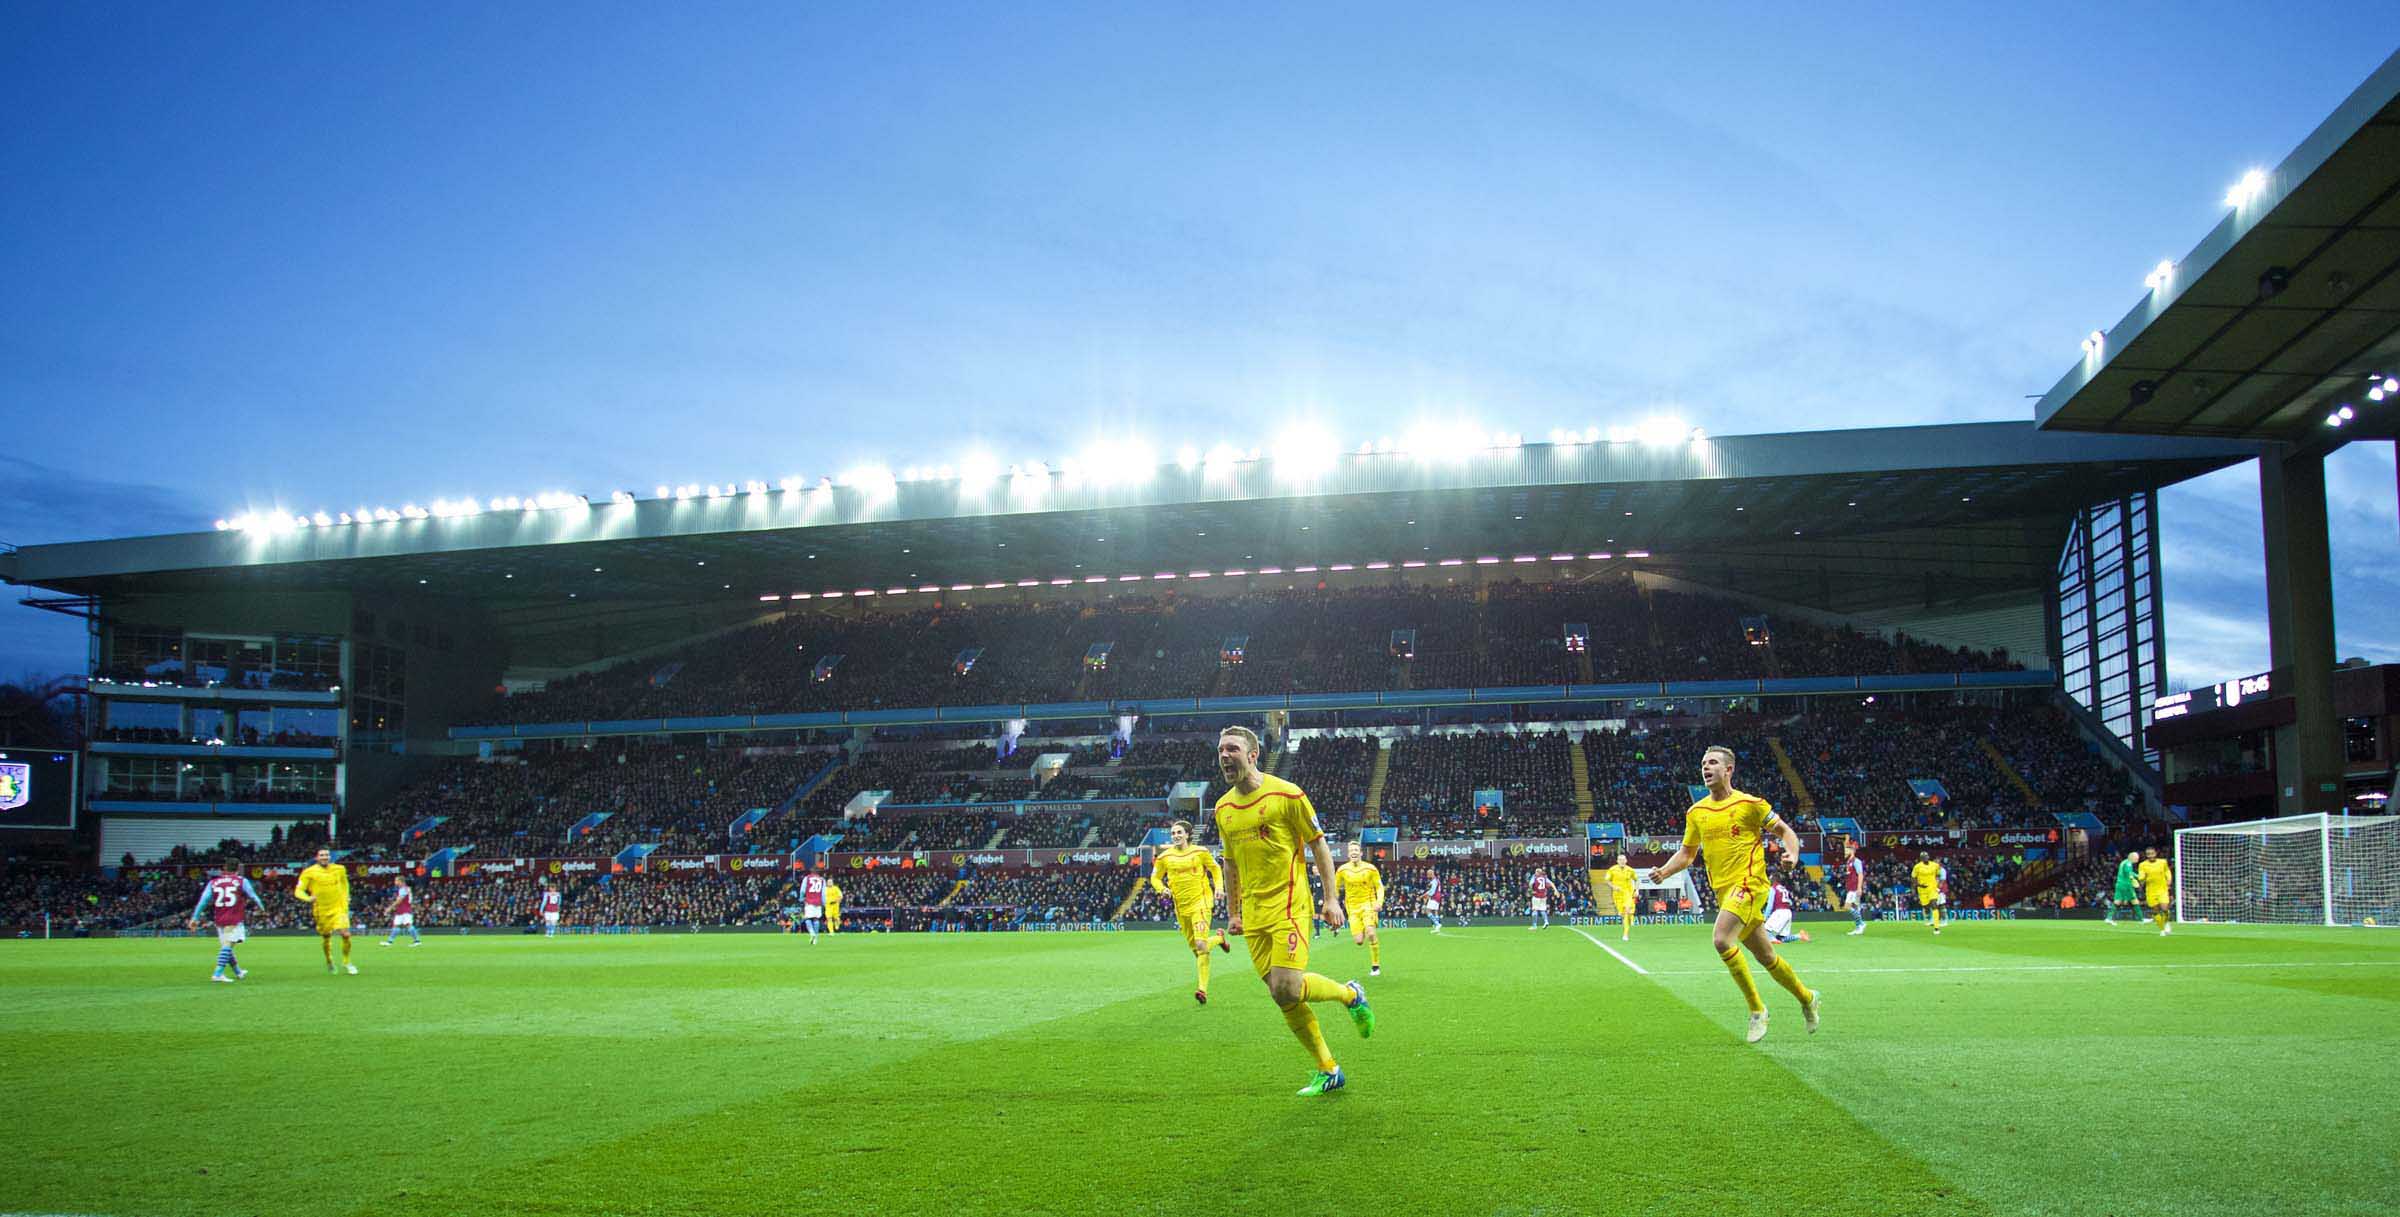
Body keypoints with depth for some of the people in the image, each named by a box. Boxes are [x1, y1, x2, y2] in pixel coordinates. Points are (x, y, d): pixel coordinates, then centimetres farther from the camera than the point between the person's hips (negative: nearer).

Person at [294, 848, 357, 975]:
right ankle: (329, 962, 36)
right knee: (326, 937, 9)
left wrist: (346, 896, 11)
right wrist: (308, 898, -28)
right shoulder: (309, 872, -6)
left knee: (345, 934, -14)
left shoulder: (340, 869, 3)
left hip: (339, 907, 1)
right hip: (322, 910, -1)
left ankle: (346, 962, 7)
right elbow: (298, 891, -8)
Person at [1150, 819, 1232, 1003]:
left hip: (1200, 901, -4)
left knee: (1200, 944, -19)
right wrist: (1162, 889, -8)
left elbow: (1215, 868, 13)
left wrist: (1219, 887, -2)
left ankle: (1203, 989, -11)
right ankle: (1219, 939, 43)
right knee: (1194, 948, 12)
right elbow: (1155, 877, 12)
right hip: (1181, 906, 4)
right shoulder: (1165, 857, 2)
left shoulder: (1200, 852, -2)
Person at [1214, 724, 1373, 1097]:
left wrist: (1332, 899, -6)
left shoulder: (1286, 794, -6)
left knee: (1286, 989, -18)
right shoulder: (1223, 808, 11)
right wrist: (1232, 912, 21)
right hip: (1253, 915, 6)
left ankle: (1351, 994, 11)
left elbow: (1319, 846, -2)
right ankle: (1328, 1071, 17)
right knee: (1283, 996, 3)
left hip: (1288, 907, -6)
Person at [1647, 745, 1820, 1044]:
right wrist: (1664, 871, 0)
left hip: (1749, 884, -6)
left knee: (1721, 940, -24)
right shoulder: (1696, 812, 10)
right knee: (1765, 956, 13)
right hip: (1723, 890, 6)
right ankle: (1807, 997, 37)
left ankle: (1757, 1009, -10)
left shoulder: (1750, 804, -5)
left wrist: (1792, 853, -16)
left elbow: (1785, 831, 4)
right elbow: (1687, 853, 17)